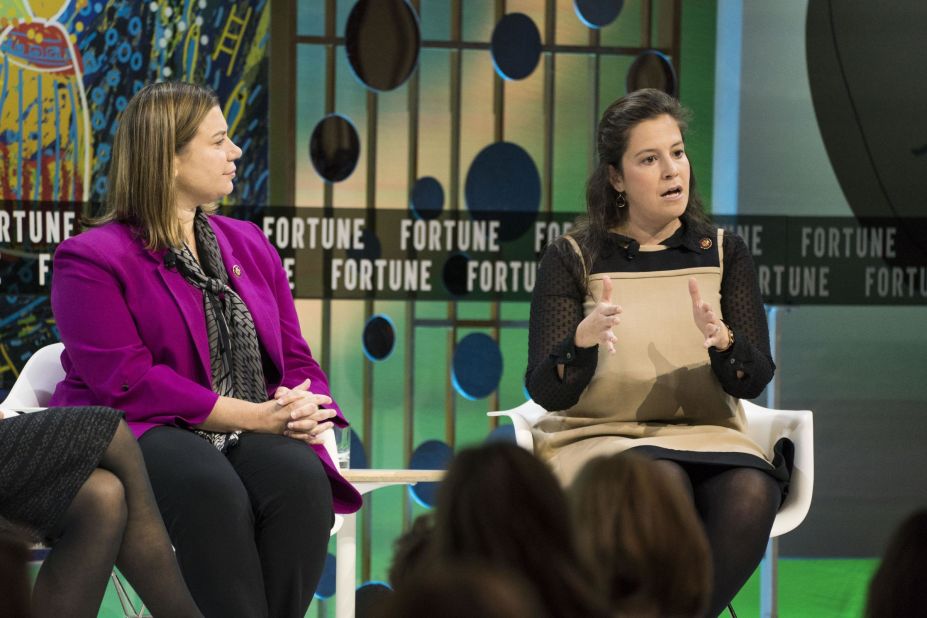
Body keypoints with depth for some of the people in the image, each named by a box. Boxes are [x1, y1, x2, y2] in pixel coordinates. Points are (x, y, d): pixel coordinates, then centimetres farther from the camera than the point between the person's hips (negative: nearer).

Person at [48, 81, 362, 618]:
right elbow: (127, 382, -13)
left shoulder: (249, 245, 20)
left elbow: (296, 360, 18)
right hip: (138, 436, -5)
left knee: (302, 478, -30)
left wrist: (304, 410, -8)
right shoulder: (91, 260, -1)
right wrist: (253, 415, -18)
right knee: (213, 491, -38)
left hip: (251, 435, 5)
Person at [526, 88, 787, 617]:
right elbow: (547, 392, -5)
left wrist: (720, 339, -21)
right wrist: (585, 339, -26)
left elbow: (756, 380, 1)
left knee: (751, 494, -32)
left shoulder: (723, 253, 10)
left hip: (706, 435, 2)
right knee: (662, 484, -37)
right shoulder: (572, 259, 3)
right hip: (599, 436, -2)